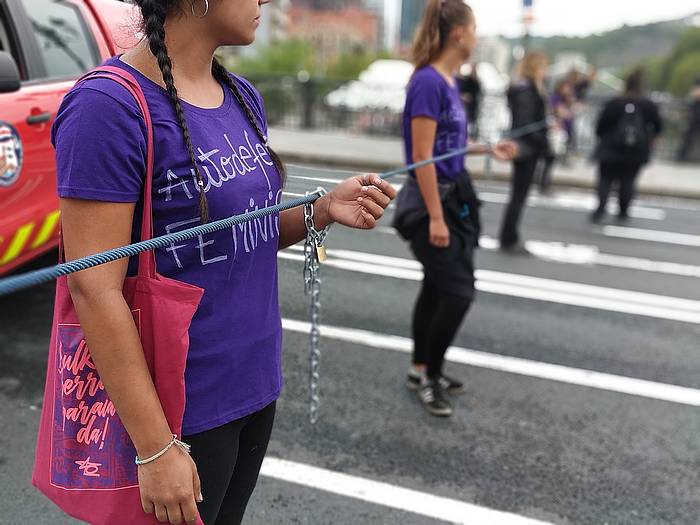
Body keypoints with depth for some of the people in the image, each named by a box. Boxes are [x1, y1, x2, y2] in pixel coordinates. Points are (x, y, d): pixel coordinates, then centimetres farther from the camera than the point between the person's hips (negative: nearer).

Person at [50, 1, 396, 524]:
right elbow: (94, 289, -20)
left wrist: (323, 209, -6)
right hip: (179, 408, -7)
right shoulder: (109, 106, -19)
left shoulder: (243, 96, 5)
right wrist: (156, 449, -19)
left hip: (255, 384, 8)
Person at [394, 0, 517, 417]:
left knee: (438, 287, 15)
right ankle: (427, 374, 11)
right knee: (459, 291, -6)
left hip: (452, 195, 9)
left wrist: (488, 150, 22)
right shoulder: (428, 82, -18)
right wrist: (435, 217, -21)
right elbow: (422, 156, -21)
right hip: (431, 201, -9)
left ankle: (422, 370, 28)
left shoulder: (450, 81, 9)